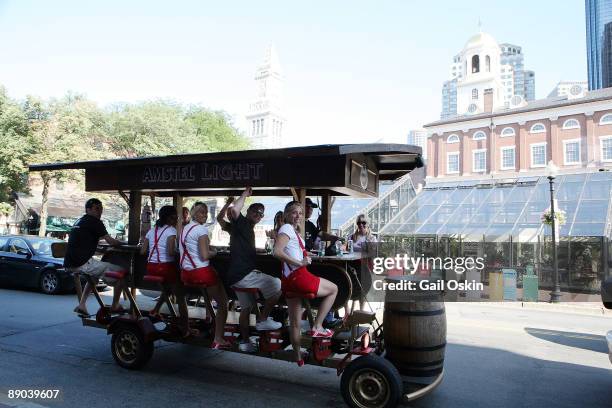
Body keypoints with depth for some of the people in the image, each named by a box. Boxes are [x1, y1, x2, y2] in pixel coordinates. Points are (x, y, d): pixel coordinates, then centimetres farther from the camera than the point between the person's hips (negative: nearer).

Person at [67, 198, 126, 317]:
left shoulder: (79, 221, 20)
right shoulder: (94, 221, -7)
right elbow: (111, 241, -7)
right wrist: (124, 243, 11)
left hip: (69, 263, 9)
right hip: (83, 263, -9)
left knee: (94, 275, 38)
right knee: (121, 272, -3)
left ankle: (82, 305, 25)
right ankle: (115, 306, 8)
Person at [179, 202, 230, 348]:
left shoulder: (185, 228, 14)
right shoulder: (201, 229, -13)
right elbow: (205, 256, -19)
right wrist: (214, 252, 0)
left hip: (186, 273, 8)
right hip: (201, 272, -8)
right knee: (223, 302, 5)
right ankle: (218, 340, 3)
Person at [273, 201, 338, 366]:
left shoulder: (294, 231, 20)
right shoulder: (286, 228, -9)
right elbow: (277, 251, -23)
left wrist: (305, 257, 7)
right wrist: (300, 263, -22)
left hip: (289, 279, 10)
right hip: (298, 276, -9)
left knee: (295, 322, 17)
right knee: (333, 289, 8)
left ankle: (298, 357, 29)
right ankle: (317, 327, 8)